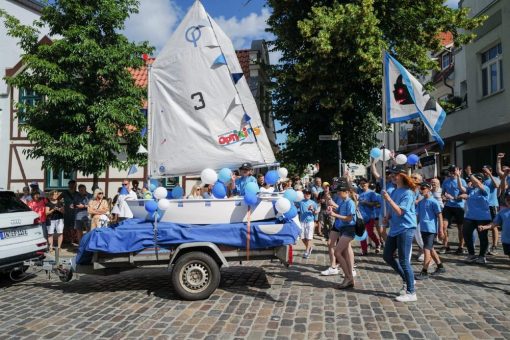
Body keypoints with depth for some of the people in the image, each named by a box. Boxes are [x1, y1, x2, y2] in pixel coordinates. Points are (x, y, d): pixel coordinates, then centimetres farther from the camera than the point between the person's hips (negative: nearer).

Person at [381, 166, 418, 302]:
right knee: (387, 256, 14)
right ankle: (407, 279, 30)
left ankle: (411, 293, 6)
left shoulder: (408, 193, -14)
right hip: (394, 229, 9)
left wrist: (388, 199, -26)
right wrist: (388, 216, 3)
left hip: (405, 229, -9)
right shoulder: (395, 191, 11)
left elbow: (400, 212, -20)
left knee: (404, 261, -5)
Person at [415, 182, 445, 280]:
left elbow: (439, 216, -10)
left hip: (431, 229, -8)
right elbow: (418, 215, 16)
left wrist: (440, 229, -12)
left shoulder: (433, 202, -9)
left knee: (426, 249, -9)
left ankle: (424, 272, -6)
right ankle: (440, 267, 32)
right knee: (430, 249, 16)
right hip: (423, 229, 8)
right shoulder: (420, 202, 11)